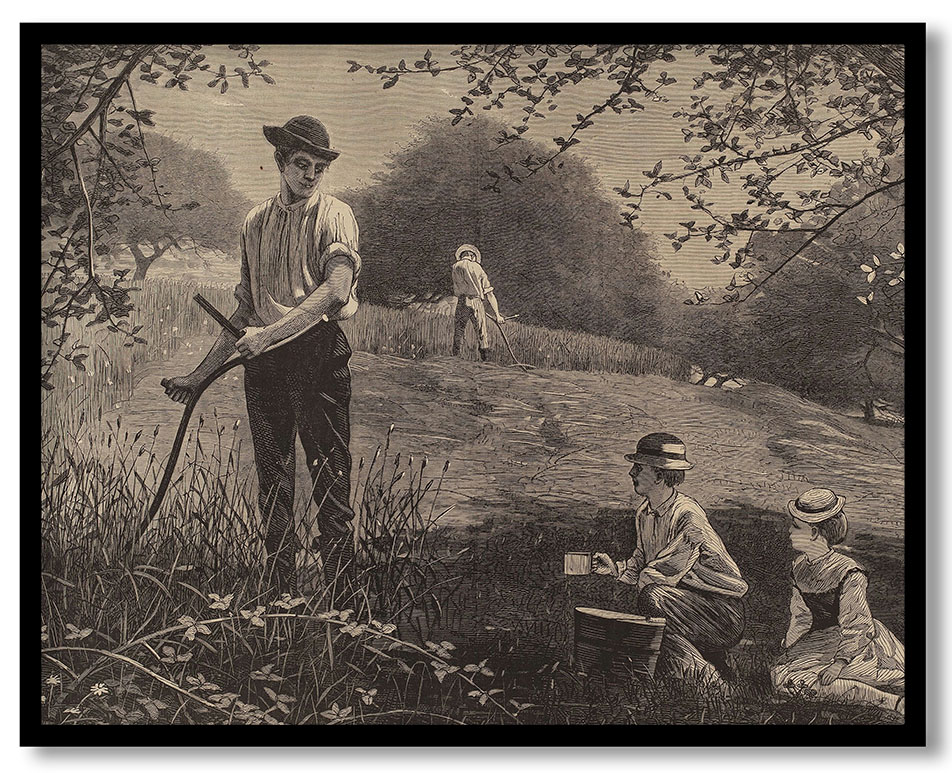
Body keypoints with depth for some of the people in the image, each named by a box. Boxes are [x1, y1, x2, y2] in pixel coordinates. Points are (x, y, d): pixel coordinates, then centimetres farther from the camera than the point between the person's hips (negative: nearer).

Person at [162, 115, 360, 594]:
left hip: (317, 352, -5)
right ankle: (279, 588, 15)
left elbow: (336, 289, -17)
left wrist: (270, 332, -21)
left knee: (329, 473, -5)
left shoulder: (334, 215, 0)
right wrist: (201, 373, 17)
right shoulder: (255, 223, 15)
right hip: (263, 360, 5)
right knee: (271, 476, 7)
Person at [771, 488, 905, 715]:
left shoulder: (849, 574, -22)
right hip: (823, 640, 8)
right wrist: (788, 649, 10)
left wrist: (840, 662, -22)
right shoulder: (800, 566, 0)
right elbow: (800, 614, 13)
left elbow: (855, 625, -17)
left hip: (856, 644, -8)